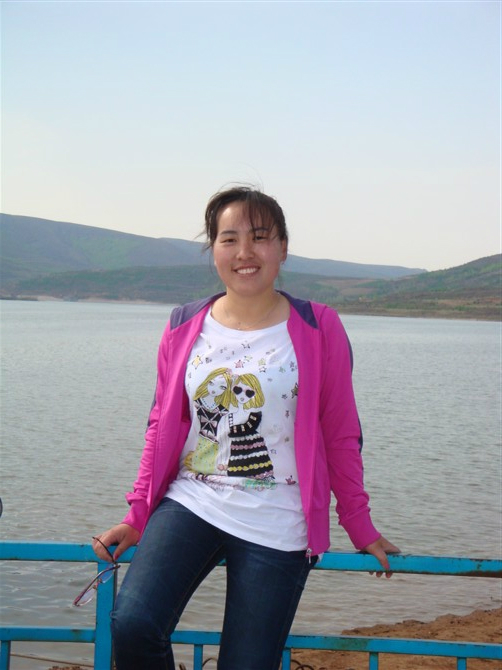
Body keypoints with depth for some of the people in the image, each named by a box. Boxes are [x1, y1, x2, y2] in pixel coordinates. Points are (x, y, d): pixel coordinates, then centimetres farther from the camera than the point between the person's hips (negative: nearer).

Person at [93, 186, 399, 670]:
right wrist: (137, 517, 6)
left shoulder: (317, 330, -3)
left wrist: (360, 528, 5)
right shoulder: (184, 327, 4)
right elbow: (161, 427, 11)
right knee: (131, 625, -21)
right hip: (190, 503, 2)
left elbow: (341, 437, 3)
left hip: (275, 528, -1)